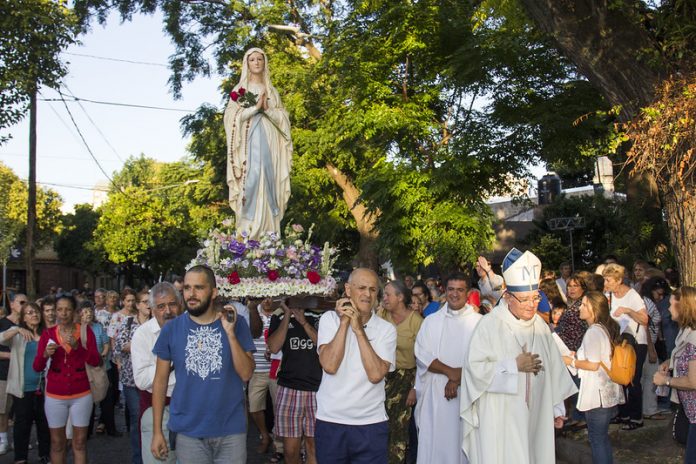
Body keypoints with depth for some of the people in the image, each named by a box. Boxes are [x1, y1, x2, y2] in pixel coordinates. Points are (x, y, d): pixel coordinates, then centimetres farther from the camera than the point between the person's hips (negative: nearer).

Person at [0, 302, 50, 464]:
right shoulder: (17, 333, -2)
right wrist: (18, 330, -36)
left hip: (42, 387, 2)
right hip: (23, 387, -2)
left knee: (44, 422, 11)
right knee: (22, 423, 5)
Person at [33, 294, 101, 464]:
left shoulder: (86, 331, -3)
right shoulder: (48, 333, 0)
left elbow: (96, 361, -10)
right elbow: (37, 367, -3)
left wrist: (77, 346, -23)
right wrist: (45, 354, -23)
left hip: (81, 395, -1)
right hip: (55, 396, 1)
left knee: (80, 442, 5)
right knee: (57, 443, 8)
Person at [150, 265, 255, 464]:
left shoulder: (236, 323, -4)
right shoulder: (171, 329, -3)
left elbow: (246, 373, -9)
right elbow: (160, 380, 2)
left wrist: (230, 333, -18)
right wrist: (157, 431, 0)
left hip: (231, 429, 0)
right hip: (187, 431, 0)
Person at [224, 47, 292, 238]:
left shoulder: (271, 90, 16)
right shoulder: (240, 88, 8)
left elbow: (283, 117, 9)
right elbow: (232, 116, -4)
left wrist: (267, 109, -9)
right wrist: (255, 107, -13)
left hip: (269, 143, 3)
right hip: (249, 143, -3)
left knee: (268, 182, -3)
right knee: (251, 182, -13)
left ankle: (268, 233, -2)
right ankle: (247, 232, -12)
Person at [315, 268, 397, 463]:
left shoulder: (386, 329, -2)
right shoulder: (330, 319, -2)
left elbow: (376, 374, -16)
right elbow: (329, 366, -15)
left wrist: (359, 329, -16)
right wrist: (344, 322, -14)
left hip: (371, 424, 0)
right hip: (330, 421, 0)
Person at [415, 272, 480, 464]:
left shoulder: (478, 322, 0)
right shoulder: (431, 321, 8)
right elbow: (422, 354, -1)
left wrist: (458, 379, -13)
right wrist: (450, 371, -12)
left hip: (467, 394, -2)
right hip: (435, 393, 2)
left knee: (463, 443, 2)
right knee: (434, 443, 4)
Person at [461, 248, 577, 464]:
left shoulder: (540, 326, 6)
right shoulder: (490, 325, -12)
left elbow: (553, 368, 11)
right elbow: (475, 367, -18)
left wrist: (557, 408, 13)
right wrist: (514, 366, -16)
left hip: (535, 416, 5)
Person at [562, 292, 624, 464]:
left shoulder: (594, 332, -18)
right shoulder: (605, 328, 11)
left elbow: (593, 365, -21)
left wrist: (571, 361, -9)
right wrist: (578, 356, 17)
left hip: (597, 395, -9)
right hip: (608, 392, 10)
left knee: (597, 439, 1)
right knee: (602, 437, 18)